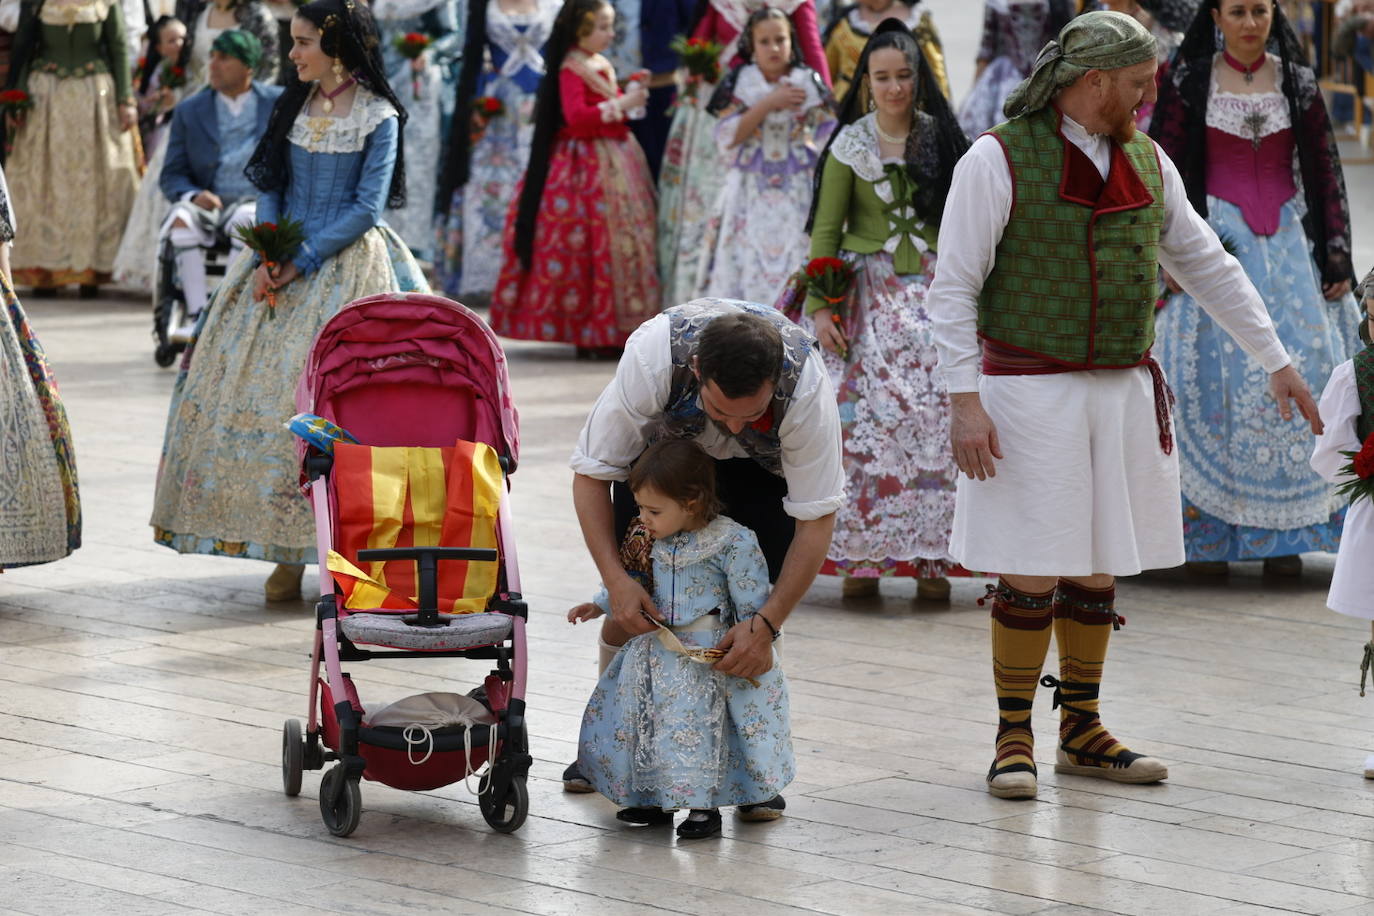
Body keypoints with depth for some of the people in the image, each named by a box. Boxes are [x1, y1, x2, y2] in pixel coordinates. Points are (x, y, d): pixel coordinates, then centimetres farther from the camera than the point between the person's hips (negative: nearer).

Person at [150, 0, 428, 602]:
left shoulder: (378, 117, -5)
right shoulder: (292, 105, 11)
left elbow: (367, 209, -10)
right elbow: (270, 188, 10)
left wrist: (302, 262, -14)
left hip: (348, 265, -5)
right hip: (284, 262, 5)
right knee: (260, 388, -3)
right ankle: (287, 554, 1)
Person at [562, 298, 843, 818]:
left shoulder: (807, 387, -41)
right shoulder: (652, 356, -41)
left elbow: (816, 521, -30)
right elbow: (591, 473, -28)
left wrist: (766, 624, -38)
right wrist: (616, 581, -38)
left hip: (763, 465, -1)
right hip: (663, 442, 1)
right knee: (630, 603, -8)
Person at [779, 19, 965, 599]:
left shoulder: (941, 139, 6)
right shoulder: (850, 146, 3)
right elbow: (826, 229, 2)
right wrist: (819, 306, -7)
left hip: (934, 291, 1)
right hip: (869, 292, -1)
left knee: (935, 417, -9)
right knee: (864, 417, -10)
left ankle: (931, 557, -5)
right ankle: (861, 556, -5)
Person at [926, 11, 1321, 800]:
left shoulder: (1147, 162, 9)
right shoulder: (1000, 159, -8)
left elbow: (1207, 264, 18)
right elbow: (952, 287, -8)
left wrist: (1276, 360, 17)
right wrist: (964, 400, -15)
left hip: (1124, 391, 6)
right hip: (1030, 394, -5)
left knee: (1098, 572, 10)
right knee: (1032, 576, -5)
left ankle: (1081, 732, 21)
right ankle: (1014, 738, 7)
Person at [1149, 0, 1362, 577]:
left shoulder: (1297, 81, 7)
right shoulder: (1189, 83, 1)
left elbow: (1326, 169, 8)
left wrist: (1337, 250, 2)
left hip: (1289, 243, 2)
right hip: (1215, 240, -2)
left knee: (1299, 368, -6)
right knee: (1215, 373, -8)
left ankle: (1283, 534, -2)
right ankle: (1208, 532, -4)